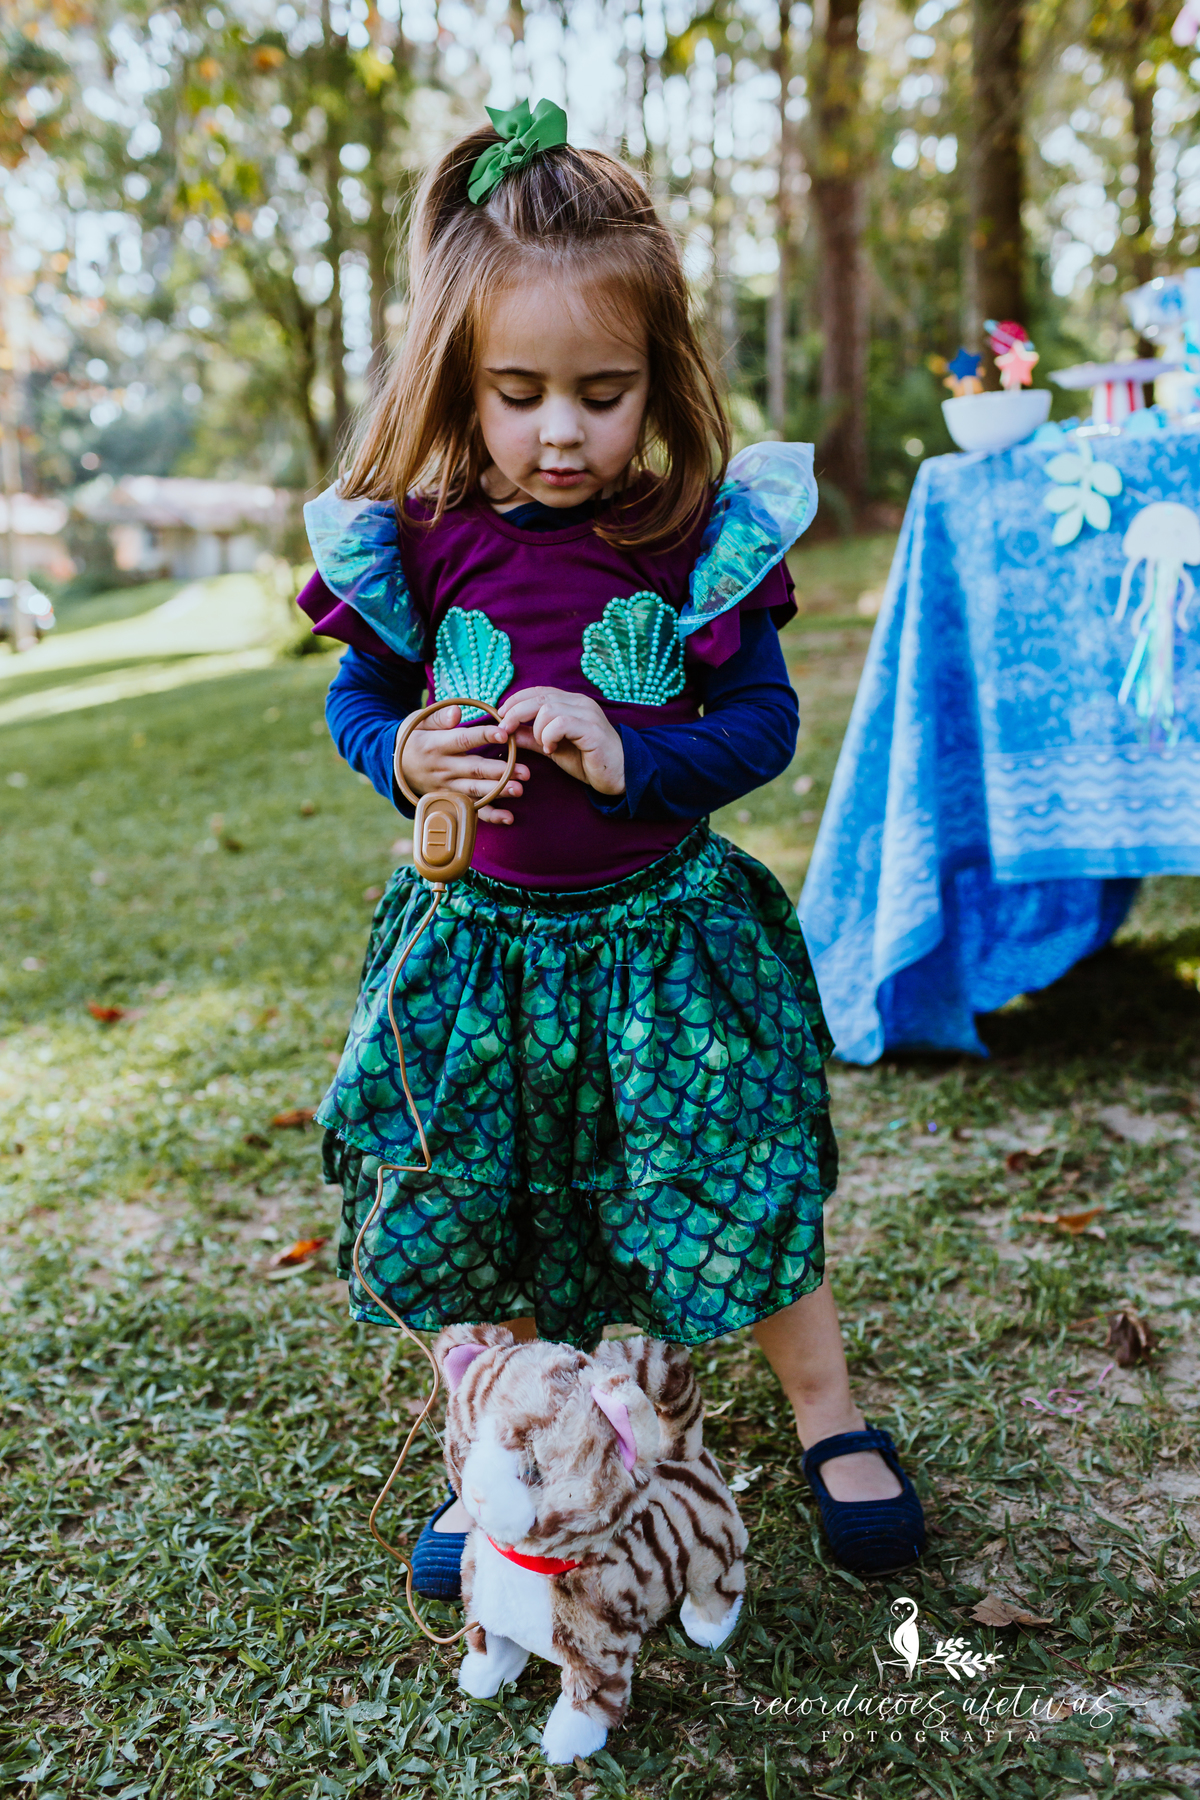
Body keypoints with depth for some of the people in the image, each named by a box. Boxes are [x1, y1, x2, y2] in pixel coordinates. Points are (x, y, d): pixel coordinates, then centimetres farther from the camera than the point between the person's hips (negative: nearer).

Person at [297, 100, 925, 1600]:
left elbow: (765, 719, -4)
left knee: (743, 1185, 6)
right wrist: (405, 757, -14)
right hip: (476, 943, 2)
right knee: (462, 1212, 9)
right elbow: (355, 697, 8)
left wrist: (632, 756, -21)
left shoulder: (703, 537, -9)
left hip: (664, 933, -1)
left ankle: (829, 1420, 33)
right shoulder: (420, 547, -6)